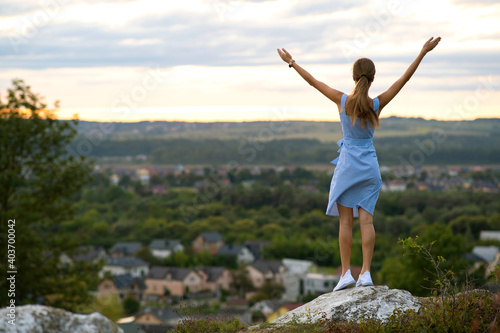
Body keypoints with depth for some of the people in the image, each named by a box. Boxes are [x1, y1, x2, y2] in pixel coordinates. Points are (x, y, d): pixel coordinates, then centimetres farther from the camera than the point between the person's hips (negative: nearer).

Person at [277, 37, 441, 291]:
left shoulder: (343, 101, -12)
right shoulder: (377, 104, -9)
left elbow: (313, 82, -2)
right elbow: (404, 79, -4)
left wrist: (291, 62, 9)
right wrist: (423, 52, 2)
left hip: (347, 165, -1)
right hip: (370, 167, 2)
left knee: (346, 221, 3)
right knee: (366, 220, 2)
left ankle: (346, 273, 2)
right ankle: (365, 273, -1)